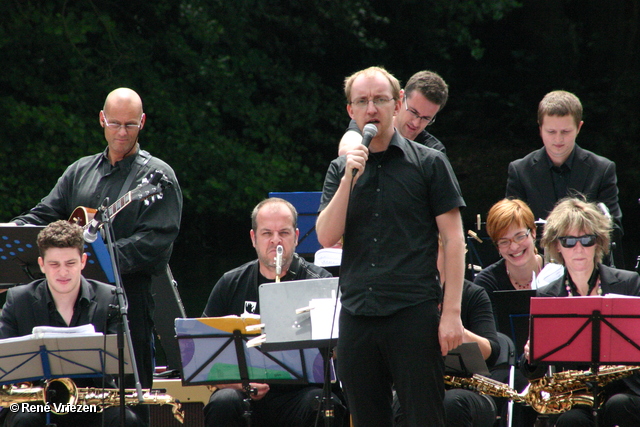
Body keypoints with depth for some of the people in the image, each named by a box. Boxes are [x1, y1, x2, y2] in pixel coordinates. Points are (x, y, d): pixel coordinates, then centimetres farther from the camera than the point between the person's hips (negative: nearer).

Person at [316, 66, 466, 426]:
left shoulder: (429, 163, 2)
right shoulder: (341, 170, 12)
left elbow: (453, 239, -1)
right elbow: (327, 237, 1)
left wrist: (452, 312, -9)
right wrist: (350, 178, -10)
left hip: (414, 314, -4)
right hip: (357, 315, 4)